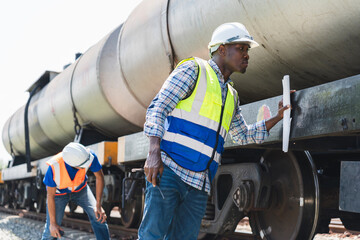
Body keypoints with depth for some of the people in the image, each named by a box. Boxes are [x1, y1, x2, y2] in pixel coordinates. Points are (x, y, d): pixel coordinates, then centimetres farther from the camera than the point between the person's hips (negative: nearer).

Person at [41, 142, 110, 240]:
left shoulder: (89, 155, -35)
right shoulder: (54, 167, -39)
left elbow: (99, 177, -16)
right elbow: (50, 195, -24)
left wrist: (98, 205, -18)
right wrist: (53, 223, -17)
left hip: (79, 188, 2)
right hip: (59, 192, -2)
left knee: (98, 216, -14)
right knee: (51, 230, -3)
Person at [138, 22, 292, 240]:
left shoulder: (231, 96, 24)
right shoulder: (193, 69, 3)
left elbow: (244, 136, 35)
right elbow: (158, 108, -6)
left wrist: (278, 117, 22)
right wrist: (154, 153, -20)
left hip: (199, 185, 7)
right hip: (169, 170, -7)